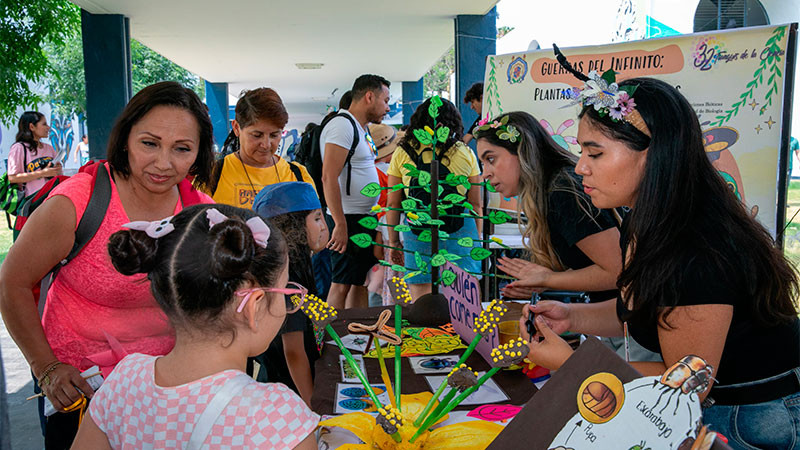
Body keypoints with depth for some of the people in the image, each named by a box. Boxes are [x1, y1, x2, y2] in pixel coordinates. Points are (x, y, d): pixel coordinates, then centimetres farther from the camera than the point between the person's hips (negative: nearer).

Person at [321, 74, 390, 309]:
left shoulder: (361, 130, 18)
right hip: (348, 219, -10)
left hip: (365, 219, 10)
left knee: (361, 281, 13)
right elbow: (329, 178, -21)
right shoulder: (342, 125, -13)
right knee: (341, 284, -5)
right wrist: (340, 224, -24)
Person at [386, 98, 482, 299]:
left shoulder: (402, 154, 3)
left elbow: (393, 204, 5)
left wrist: (394, 241, 15)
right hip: (460, 232, 1)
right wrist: (476, 239, 18)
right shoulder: (465, 153, 4)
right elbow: (476, 205, 7)